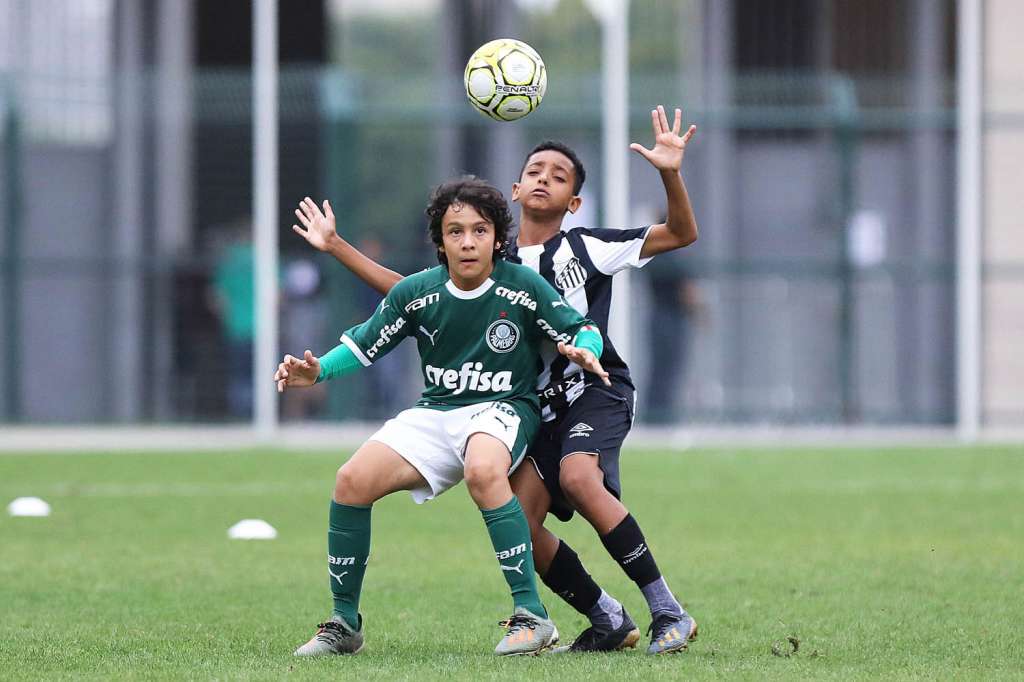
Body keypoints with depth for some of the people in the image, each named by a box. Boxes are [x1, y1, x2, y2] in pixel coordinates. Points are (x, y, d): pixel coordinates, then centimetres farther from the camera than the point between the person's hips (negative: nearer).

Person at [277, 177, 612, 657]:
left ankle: (531, 616, -33)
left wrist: (585, 352, -28)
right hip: (435, 413, 4)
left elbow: (584, 331, -3)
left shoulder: (522, 288, -10)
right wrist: (318, 371, -14)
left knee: (482, 470, -39)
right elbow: (362, 346, 5)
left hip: (503, 408, -4)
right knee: (353, 481, -17)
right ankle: (343, 624, 1)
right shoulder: (416, 293, -3)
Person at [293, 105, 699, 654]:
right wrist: (336, 247, 19)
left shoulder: (586, 248, 1)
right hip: (540, 404, 5)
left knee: (578, 477, -32)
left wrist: (670, 174, -21)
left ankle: (668, 612, -28)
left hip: (596, 388, -5)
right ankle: (610, 622, 4)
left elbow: (681, 234, -3)